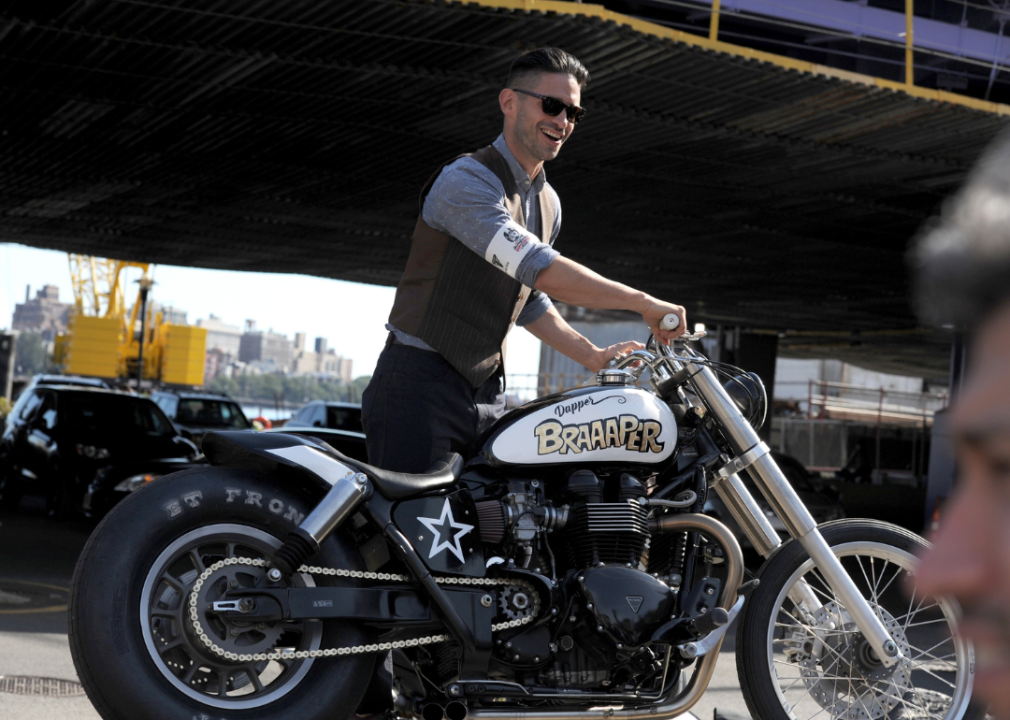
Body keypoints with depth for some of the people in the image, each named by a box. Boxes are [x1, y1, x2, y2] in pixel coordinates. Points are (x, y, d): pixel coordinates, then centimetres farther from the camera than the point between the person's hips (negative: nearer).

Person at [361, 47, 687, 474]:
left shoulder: (548, 204, 16)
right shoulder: (464, 181, -14)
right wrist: (643, 304, -23)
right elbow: (539, 269, -25)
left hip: (486, 394, 8)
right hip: (423, 388, -8)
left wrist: (593, 356, 13)